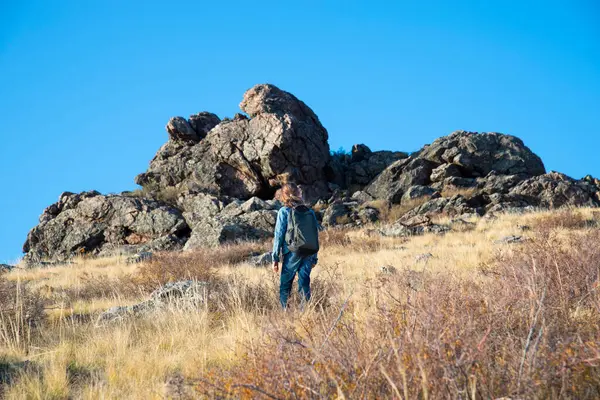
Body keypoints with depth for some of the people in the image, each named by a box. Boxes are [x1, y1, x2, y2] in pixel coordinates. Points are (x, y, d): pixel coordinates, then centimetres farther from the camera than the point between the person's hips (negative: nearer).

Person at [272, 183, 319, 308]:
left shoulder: (284, 211, -4)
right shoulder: (310, 212, 9)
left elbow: (279, 235, -5)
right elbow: (315, 236, 11)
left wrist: (275, 258, -1)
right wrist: (314, 258, 18)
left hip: (292, 255, -4)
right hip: (308, 254, 4)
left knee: (285, 285, 4)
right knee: (304, 285, 9)